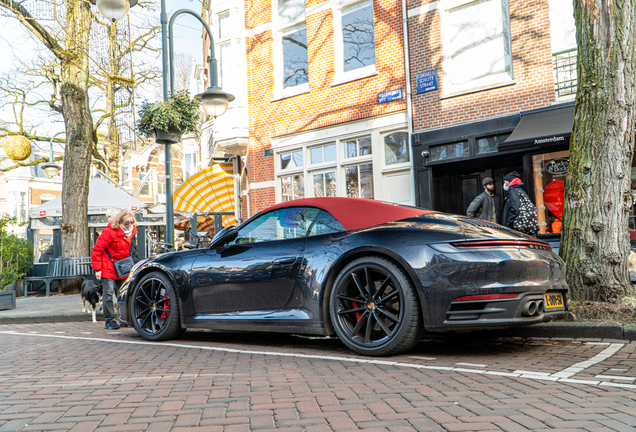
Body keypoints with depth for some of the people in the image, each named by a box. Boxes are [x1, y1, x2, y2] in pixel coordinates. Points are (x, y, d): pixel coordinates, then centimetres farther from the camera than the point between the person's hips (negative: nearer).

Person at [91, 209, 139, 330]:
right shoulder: (109, 232, -19)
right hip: (108, 269, -6)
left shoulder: (132, 231, 2)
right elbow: (97, 250, -15)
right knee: (109, 295, -6)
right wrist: (97, 269, -17)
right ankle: (110, 321, 0)